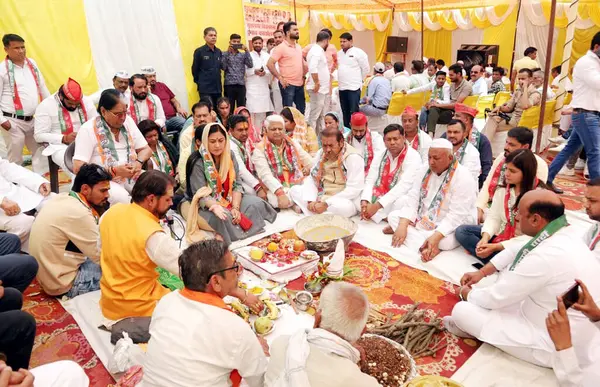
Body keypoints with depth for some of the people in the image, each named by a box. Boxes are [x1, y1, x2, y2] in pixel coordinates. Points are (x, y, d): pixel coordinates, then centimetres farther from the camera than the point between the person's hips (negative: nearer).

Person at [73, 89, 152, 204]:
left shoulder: (128, 120, 6)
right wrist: (114, 171, -22)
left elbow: (146, 149, 13)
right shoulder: (88, 130, -9)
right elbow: (78, 168, -14)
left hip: (130, 175, 5)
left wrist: (139, 162, -10)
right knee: (120, 197, -35)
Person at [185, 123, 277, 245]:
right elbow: (201, 195, -22)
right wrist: (215, 206, -42)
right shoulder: (197, 163, -19)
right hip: (204, 205, -5)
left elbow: (237, 184, -6)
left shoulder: (229, 155, -3)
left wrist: (235, 207, -21)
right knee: (222, 217, -35)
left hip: (228, 199, 5)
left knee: (256, 203, -14)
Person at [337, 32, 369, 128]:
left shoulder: (358, 52, -6)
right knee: (345, 112, 12)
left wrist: (358, 79, 5)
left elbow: (365, 69, -2)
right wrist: (341, 79, 15)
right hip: (342, 87, 6)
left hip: (354, 87, -6)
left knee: (354, 112, -7)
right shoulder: (339, 53, 12)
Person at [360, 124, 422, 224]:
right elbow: (370, 180, -1)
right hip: (379, 197, 6)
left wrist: (377, 205, -32)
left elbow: (404, 186, -26)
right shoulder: (380, 156, 3)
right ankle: (388, 218, -20)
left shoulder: (413, 157, -16)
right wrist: (364, 201, -23)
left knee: (400, 202, -39)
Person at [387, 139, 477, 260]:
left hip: (451, 227, -7)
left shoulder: (463, 178, -21)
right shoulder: (426, 171, 0)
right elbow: (413, 199, -5)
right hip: (423, 220, 7)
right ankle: (426, 247, -24)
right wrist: (403, 225, -17)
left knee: (445, 242, -38)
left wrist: (436, 237, -36)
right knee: (393, 216, -9)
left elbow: (456, 216, -26)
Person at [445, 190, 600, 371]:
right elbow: (516, 251, 16)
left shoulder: (547, 256, -32)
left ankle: (471, 326, 22)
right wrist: (482, 272, 11)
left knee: (462, 311, -13)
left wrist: (466, 293, -1)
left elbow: (496, 297, -21)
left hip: (556, 348, -9)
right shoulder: (564, 237, -3)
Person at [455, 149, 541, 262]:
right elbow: (493, 216, -1)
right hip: (500, 234, 7)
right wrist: (485, 237, -21)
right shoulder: (503, 187, 1)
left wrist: (496, 247, -25)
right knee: (462, 231, -10)